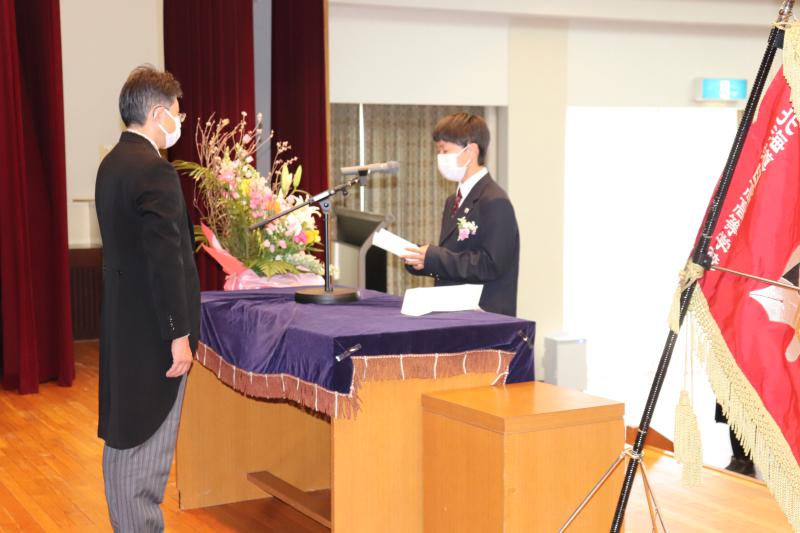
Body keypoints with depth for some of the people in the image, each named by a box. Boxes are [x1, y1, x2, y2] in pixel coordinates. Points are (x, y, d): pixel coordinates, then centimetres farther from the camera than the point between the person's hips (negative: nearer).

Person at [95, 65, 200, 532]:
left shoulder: (112, 164, 11)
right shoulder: (155, 170, -18)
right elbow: (165, 261, -22)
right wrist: (180, 335, -19)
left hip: (123, 323, 10)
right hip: (153, 330, -9)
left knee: (124, 438, 17)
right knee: (148, 444, -1)